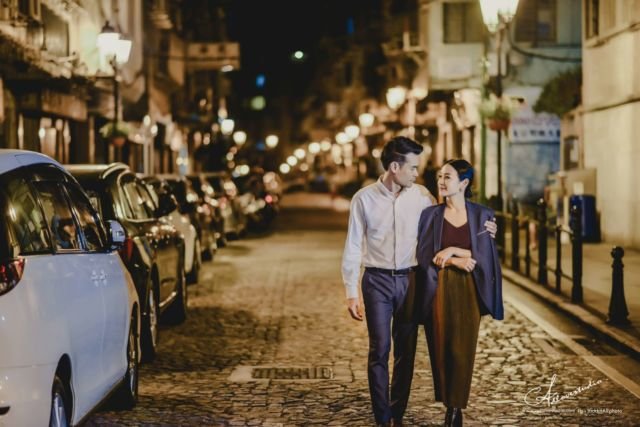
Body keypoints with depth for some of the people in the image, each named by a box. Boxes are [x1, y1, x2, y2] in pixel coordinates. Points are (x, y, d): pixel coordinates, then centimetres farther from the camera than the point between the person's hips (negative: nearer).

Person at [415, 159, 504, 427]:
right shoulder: (430, 215, 4)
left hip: (467, 291, -1)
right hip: (438, 291, 1)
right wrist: (458, 262, -13)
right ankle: (449, 405, 18)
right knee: (440, 349, 3)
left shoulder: (481, 215, 3)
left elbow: (485, 255, -2)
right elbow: (423, 256, -2)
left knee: (462, 350, -1)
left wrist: (453, 250, -14)